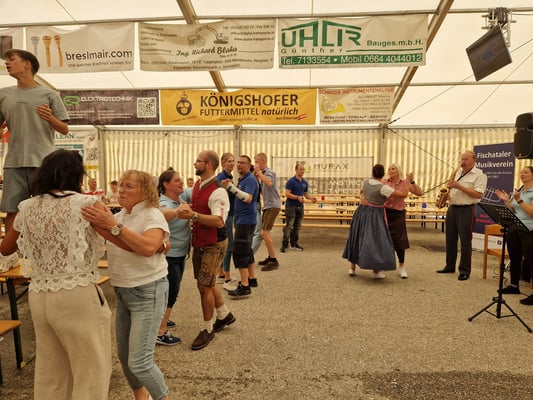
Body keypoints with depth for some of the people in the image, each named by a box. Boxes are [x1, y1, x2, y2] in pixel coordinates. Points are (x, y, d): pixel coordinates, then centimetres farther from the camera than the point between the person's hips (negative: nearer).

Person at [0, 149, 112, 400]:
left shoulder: (27, 208, 5)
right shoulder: (85, 203, -11)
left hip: (38, 296, 7)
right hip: (78, 296, -6)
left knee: (49, 372, 22)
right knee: (92, 370, 10)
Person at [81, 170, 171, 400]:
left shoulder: (152, 215, -16)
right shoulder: (119, 216, 8)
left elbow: (148, 247, -34)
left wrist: (114, 226, -36)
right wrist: (100, 224, -21)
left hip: (148, 293, -8)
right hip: (122, 292, 8)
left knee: (139, 362, -4)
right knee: (124, 355, 19)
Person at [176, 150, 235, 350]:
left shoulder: (217, 191, -23)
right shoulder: (197, 185, 5)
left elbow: (219, 221, -34)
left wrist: (193, 215, -43)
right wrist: (186, 207, -4)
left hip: (213, 245, -9)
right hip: (199, 242, 9)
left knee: (205, 286, -2)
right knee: (206, 283, 19)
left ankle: (207, 330, 19)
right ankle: (224, 315, 41)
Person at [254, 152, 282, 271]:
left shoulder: (269, 172, -12)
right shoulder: (263, 173, 15)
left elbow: (269, 183, -34)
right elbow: (260, 189, 11)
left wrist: (259, 172, -24)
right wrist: (256, 175, 3)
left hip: (272, 206, -10)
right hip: (267, 206, 10)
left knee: (264, 232, -15)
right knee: (265, 232, 18)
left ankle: (274, 260, -9)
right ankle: (270, 257, 30)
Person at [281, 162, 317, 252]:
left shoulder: (305, 182, 13)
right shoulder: (291, 181, -7)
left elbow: (306, 194, 20)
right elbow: (287, 194, -13)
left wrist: (311, 198, -1)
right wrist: (298, 197, -23)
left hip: (300, 206, 6)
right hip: (291, 206, -6)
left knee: (297, 226, 10)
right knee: (289, 226, -9)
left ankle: (294, 243, 19)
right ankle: (284, 244, -6)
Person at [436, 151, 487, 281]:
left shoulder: (479, 175, -6)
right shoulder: (457, 173, 15)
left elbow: (478, 194, -16)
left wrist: (460, 187, -20)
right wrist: (447, 193, 0)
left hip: (466, 210, -6)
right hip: (451, 208, 7)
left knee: (465, 241, -1)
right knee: (450, 239, 11)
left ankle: (465, 270, 8)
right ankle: (449, 266, 22)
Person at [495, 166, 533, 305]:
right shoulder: (517, 191, 13)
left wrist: (519, 200, -24)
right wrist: (506, 200, 2)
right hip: (514, 229, 7)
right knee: (514, 259, 14)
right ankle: (514, 285, 27)